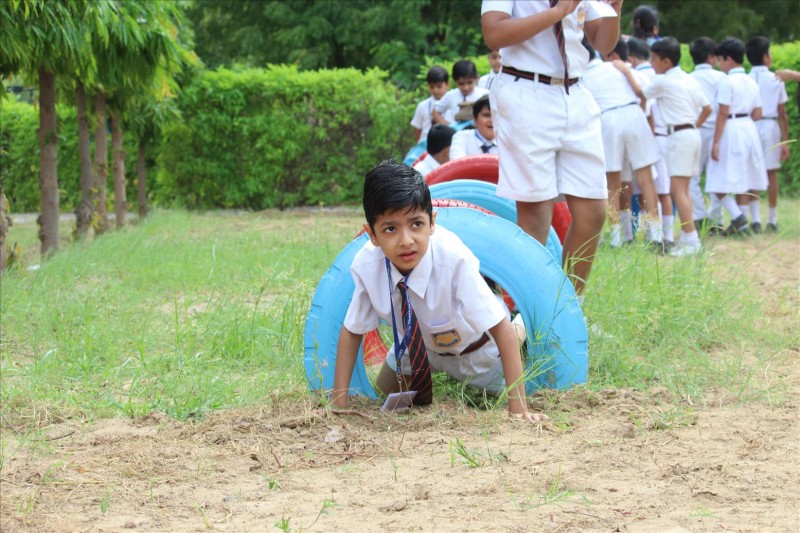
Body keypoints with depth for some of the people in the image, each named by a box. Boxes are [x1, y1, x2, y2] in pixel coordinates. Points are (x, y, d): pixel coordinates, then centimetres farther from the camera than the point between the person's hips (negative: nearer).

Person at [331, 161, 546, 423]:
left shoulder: (454, 260, -44)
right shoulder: (366, 264, -32)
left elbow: (503, 331, -41)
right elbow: (352, 331, -16)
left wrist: (518, 409, -45)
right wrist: (339, 403, -22)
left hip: (475, 348, -3)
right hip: (418, 342, 3)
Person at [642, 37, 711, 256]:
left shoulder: (662, 82, -10)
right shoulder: (690, 80, 12)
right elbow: (707, 108, 15)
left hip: (678, 135, -9)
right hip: (692, 134, 9)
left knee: (677, 190, -9)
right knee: (683, 189, 13)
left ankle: (691, 240, -15)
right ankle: (686, 238, 13)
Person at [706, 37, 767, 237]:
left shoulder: (727, 82, -11)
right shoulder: (751, 82, 11)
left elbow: (723, 113, -15)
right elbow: (757, 114, 10)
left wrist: (716, 141, -14)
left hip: (731, 130, -8)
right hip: (749, 130, 8)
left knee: (721, 182, -5)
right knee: (742, 180, 13)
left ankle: (739, 219, -18)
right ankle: (740, 224, 15)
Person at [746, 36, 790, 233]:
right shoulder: (776, 80, 2)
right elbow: (783, 114, 2)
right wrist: (785, 140, 7)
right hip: (771, 126, 0)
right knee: (771, 173, 7)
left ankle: (755, 218, -7)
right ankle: (772, 220, 11)